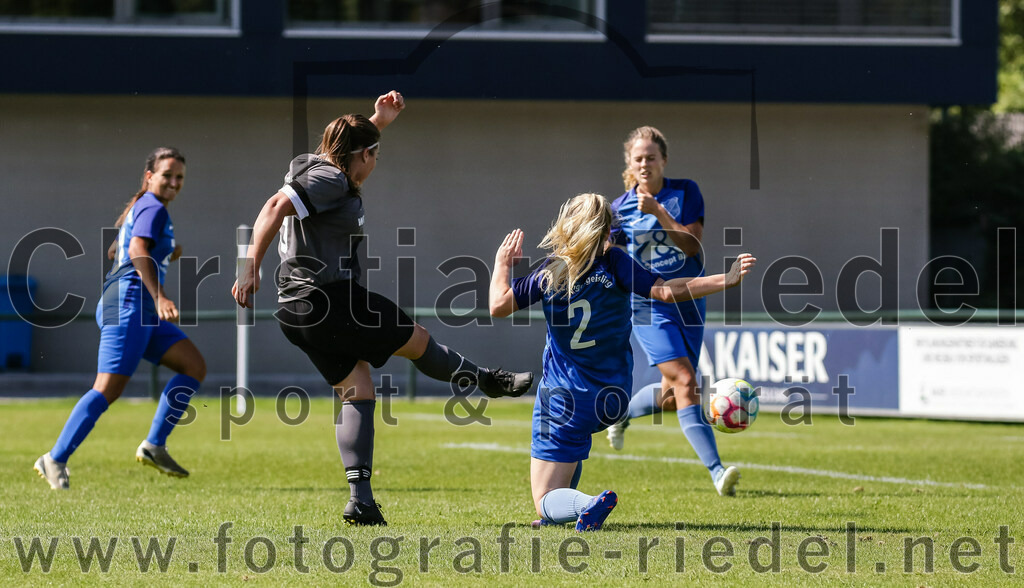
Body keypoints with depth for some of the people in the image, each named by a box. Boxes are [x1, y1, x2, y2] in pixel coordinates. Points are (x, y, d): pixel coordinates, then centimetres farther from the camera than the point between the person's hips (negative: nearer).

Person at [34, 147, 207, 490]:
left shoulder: (139, 208, 24)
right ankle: (55, 460, -12)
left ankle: (154, 446, 1)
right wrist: (159, 296, -33)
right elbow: (137, 251, -23)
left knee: (195, 366, 4)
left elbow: (114, 252, 34)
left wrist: (165, 255, 33)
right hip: (130, 303, -11)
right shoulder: (154, 209, -7)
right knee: (109, 389, -14)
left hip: (142, 310, 11)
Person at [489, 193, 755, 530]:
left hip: (566, 405, -3)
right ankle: (566, 507, 28)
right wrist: (728, 280, -12)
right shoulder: (614, 263, -9)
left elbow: (499, 305, -4)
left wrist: (502, 263, 13)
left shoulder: (550, 272, -8)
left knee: (545, 500, -3)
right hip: (614, 398, 3)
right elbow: (667, 291, -15)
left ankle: (587, 505, -36)